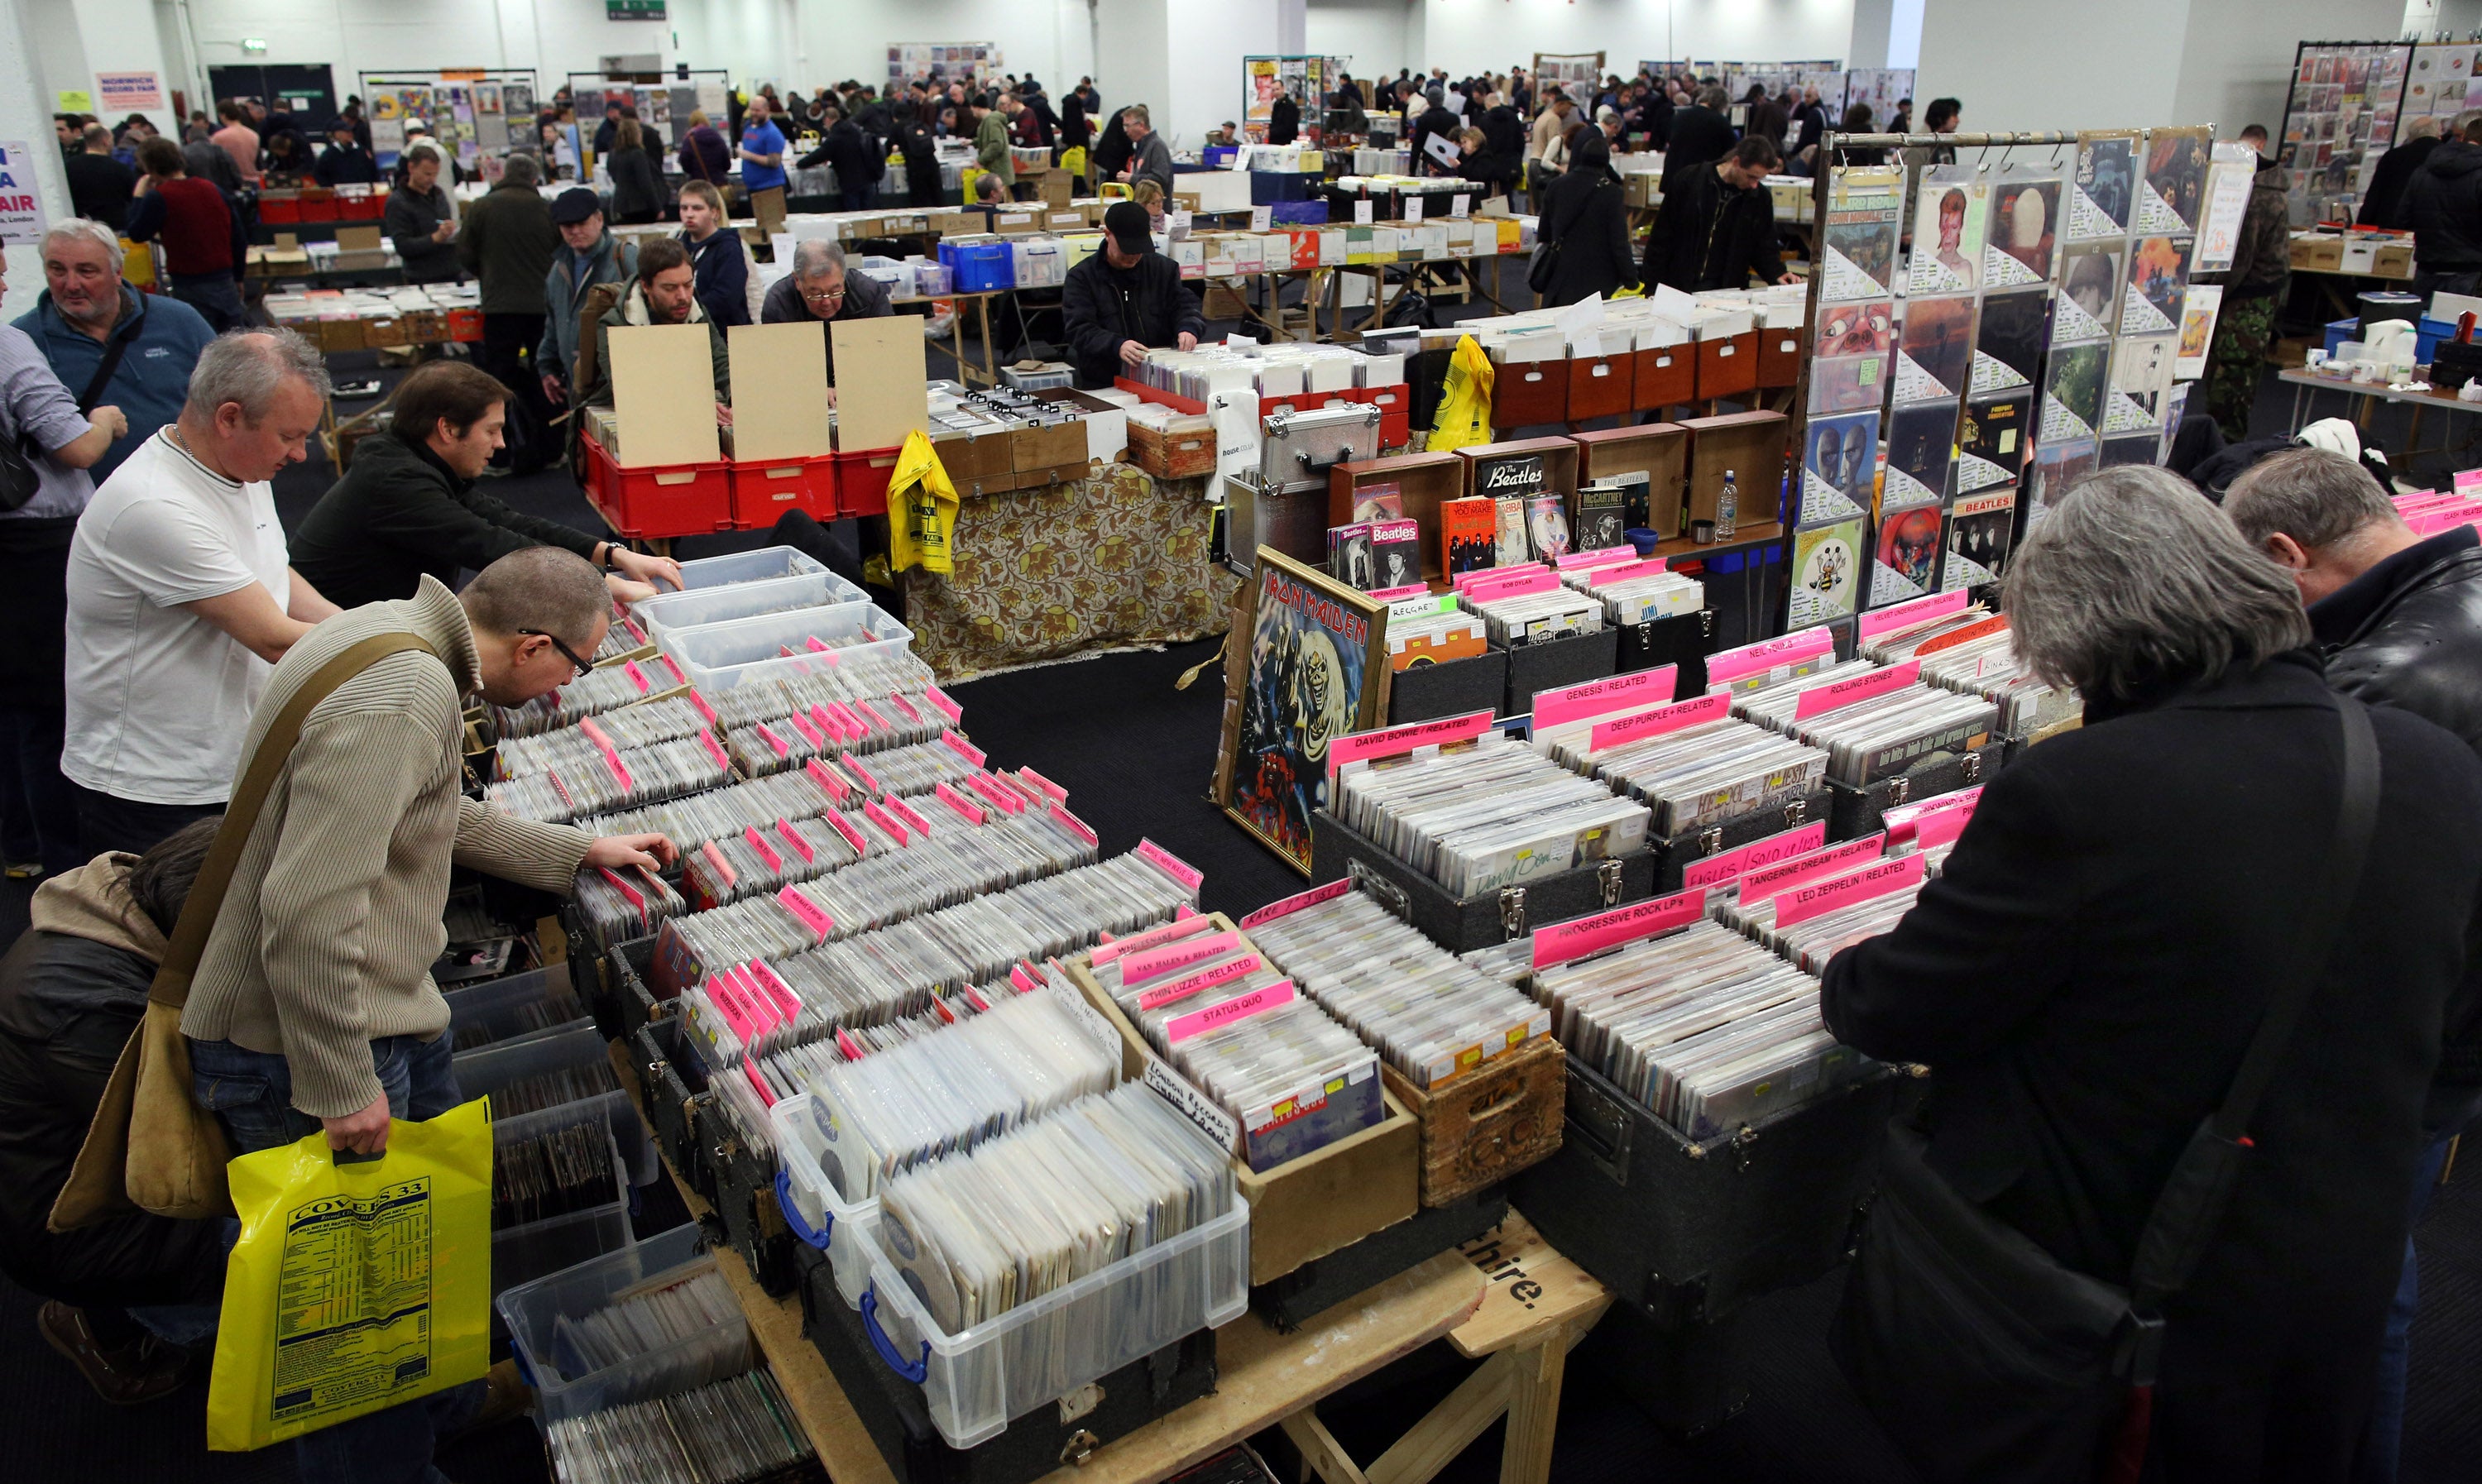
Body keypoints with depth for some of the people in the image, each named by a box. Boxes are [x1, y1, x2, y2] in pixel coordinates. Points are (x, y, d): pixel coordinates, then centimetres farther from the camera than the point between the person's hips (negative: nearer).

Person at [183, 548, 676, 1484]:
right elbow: (308, 912, -32)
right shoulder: (404, 697, -28)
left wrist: (580, 853, 24)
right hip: (302, 1053, -11)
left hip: (387, 1017, 11)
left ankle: (451, 1407, 45)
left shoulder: (399, 635, 6)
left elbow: (440, 821, 21)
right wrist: (342, 1087, -24)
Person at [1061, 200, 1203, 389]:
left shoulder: (1164, 268, 15)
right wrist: (1116, 345, -28)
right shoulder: (1081, 277, 3)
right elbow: (1080, 330, -8)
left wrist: (1187, 328, -13)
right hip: (1102, 386, -2)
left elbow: (1183, 305, 13)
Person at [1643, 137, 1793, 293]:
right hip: (1678, 287, -2)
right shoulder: (1690, 182, -4)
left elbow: (1764, 247, 15)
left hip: (1727, 292, 2)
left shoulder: (1760, 198, 5)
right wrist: (1651, 288, -5)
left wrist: (1777, 274, -4)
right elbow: (1661, 238, -1)